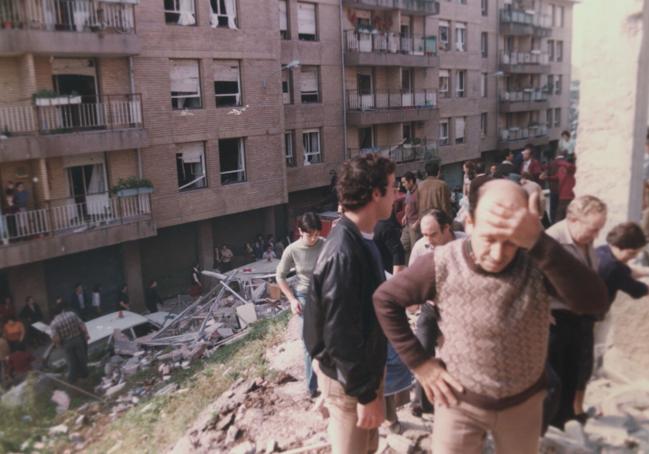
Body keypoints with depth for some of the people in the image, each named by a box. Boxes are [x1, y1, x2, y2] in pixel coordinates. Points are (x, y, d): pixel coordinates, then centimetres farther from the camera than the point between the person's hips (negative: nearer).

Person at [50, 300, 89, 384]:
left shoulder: (54, 323, -15)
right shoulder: (72, 314, -12)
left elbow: (56, 339, -19)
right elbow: (83, 327, -11)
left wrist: (59, 345, 1)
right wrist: (86, 336, 3)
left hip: (67, 344, -1)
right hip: (78, 339, 1)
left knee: (72, 361, 18)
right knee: (81, 358, 22)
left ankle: (73, 379, 33)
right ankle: (84, 374, 39)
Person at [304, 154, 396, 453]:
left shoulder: (362, 238, 2)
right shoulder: (343, 253, -29)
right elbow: (340, 336, -27)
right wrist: (365, 394, -20)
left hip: (366, 367, 9)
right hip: (349, 379, -9)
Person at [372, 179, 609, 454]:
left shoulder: (538, 261, -20)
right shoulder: (443, 265, -21)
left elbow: (594, 301, -36)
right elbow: (385, 300, -10)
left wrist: (538, 242, -47)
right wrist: (419, 363, -11)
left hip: (524, 402, 2)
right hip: (460, 401, -1)